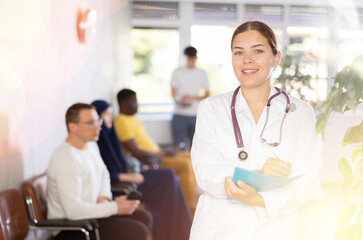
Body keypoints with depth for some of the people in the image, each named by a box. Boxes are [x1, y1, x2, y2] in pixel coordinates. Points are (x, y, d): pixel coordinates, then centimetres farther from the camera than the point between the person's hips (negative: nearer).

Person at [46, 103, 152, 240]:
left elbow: (103, 173, 23)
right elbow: (73, 210, -31)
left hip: (90, 210, 10)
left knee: (145, 218, 7)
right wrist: (115, 208, -24)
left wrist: (104, 197, 1)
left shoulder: (90, 145, 5)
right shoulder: (66, 160, -26)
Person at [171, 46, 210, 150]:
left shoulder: (202, 74, 9)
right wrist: (180, 102, -22)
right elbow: (174, 94, 0)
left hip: (196, 115, 2)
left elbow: (207, 94, 9)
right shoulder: (177, 72, 4)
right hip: (179, 114, -2)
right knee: (180, 146, -9)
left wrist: (193, 97, -9)